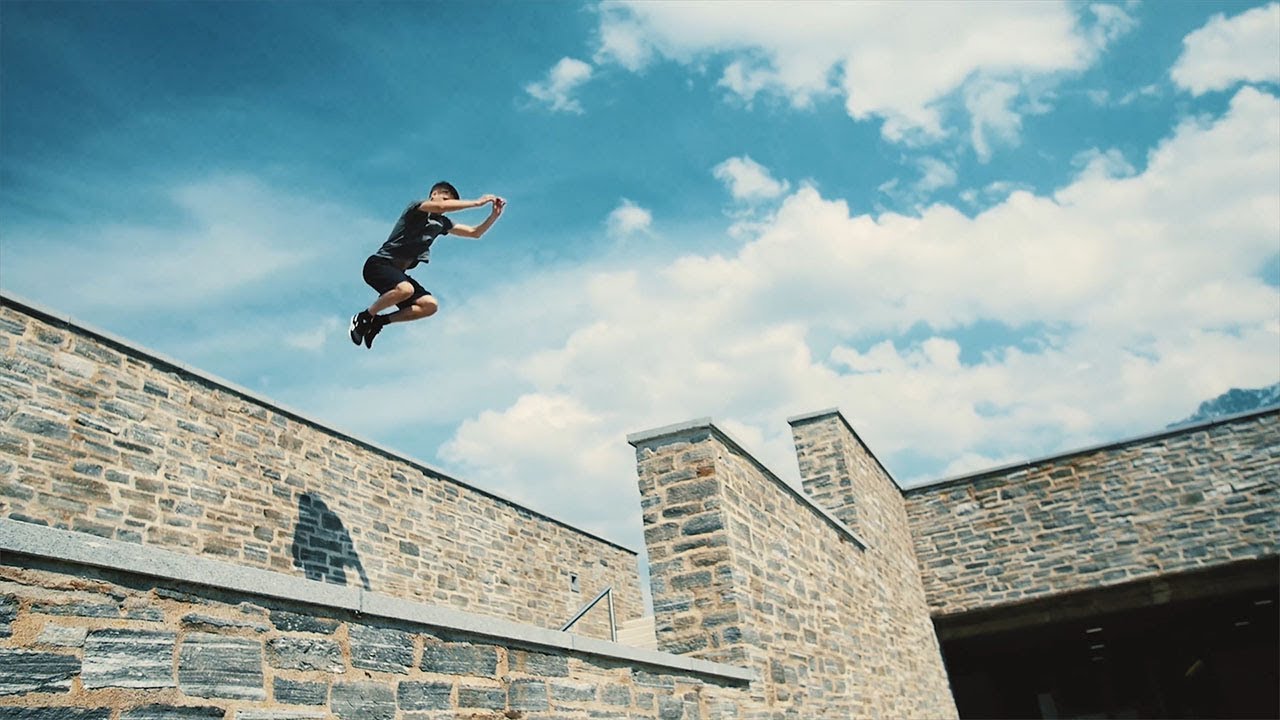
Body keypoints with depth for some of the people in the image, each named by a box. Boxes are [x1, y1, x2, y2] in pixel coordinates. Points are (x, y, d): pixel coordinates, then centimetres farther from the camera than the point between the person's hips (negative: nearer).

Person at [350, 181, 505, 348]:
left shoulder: (441, 223, 14)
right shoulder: (416, 207, -7)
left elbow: (475, 232, 12)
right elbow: (441, 206, -28)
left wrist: (494, 215, -3)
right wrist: (477, 202, -25)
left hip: (398, 272, 8)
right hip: (379, 263, -8)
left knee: (430, 305, -11)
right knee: (405, 289, -37)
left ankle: (378, 321, -2)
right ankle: (363, 317, -13)